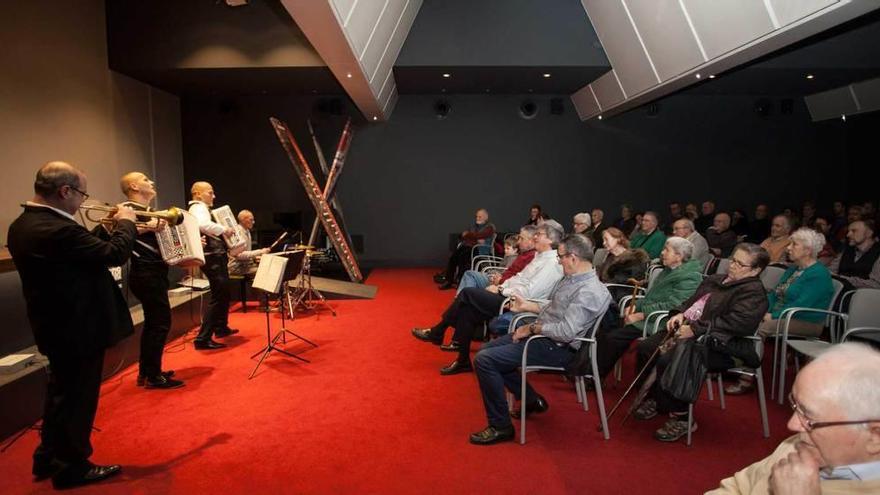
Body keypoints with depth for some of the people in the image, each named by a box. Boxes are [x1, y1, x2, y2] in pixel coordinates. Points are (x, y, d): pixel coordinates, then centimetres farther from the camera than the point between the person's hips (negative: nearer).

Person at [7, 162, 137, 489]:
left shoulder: (22, 225, 5)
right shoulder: (58, 229, -28)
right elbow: (115, 254, -23)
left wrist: (106, 229, 9)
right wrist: (126, 224, -8)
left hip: (55, 326, 10)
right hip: (78, 328, -10)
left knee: (61, 394, 24)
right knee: (77, 399, 6)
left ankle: (49, 458, 38)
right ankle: (71, 467, 22)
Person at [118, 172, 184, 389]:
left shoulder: (149, 212, 19)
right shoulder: (129, 209, -9)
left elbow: (162, 239, 25)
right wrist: (148, 227, -35)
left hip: (153, 274, 10)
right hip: (146, 275, -10)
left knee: (153, 322, 15)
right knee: (161, 322, -8)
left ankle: (145, 371, 25)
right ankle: (154, 376, 0)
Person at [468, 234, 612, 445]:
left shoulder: (590, 291, -22)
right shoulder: (572, 278, 8)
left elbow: (566, 331, -29)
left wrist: (532, 328, -17)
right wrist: (527, 306, 24)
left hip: (556, 348, -11)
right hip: (541, 334, 11)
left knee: (484, 360, -20)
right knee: (487, 350, 18)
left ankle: (501, 427, -6)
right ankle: (531, 400, 23)